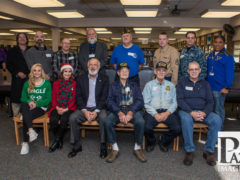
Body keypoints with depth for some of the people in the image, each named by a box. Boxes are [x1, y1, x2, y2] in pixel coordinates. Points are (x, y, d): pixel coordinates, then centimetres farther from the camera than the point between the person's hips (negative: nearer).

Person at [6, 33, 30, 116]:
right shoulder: (12, 51, 11)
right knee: (16, 100, 0)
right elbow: (8, 65, 5)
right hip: (18, 80, -1)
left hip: (30, 79, 1)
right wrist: (17, 73, -8)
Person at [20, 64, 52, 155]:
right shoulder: (27, 84, 15)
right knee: (24, 105, -35)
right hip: (29, 107, 3)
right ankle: (31, 130, -42)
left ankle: (25, 143, -26)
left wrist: (36, 103, -15)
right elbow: (23, 98, 10)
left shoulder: (47, 83, 6)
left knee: (25, 117, -31)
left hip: (41, 107, -3)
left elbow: (48, 99, 0)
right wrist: (29, 101, -13)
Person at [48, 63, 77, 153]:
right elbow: (53, 98, 12)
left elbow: (74, 99, 2)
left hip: (69, 108, -2)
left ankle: (56, 141, -10)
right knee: (53, 120, -28)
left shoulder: (74, 83, 9)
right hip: (58, 108, 2)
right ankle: (60, 141, -6)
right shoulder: (56, 83, 17)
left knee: (64, 120, -32)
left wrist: (66, 109, -10)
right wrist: (57, 108, -7)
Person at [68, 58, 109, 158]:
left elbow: (104, 97, -3)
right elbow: (78, 97, 2)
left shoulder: (104, 79, 6)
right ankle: (77, 145, -6)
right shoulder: (81, 79, 11)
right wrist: (85, 111, -13)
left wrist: (96, 111, -16)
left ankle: (103, 145, -14)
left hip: (98, 108, -2)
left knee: (104, 118, -31)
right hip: (84, 108, 2)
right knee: (73, 118, -23)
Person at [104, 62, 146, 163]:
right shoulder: (113, 86, 18)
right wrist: (120, 113, -17)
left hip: (132, 109, 0)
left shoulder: (134, 85, 20)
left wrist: (130, 113, -15)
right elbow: (110, 102, 3)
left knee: (140, 122, -32)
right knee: (107, 122, -30)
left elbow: (140, 101, 5)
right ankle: (115, 148, -11)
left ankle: (137, 148, -9)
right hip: (117, 110, 0)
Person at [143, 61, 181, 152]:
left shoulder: (171, 85, 18)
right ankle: (151, 142, 9)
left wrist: (167, 113, -10)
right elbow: (146, 103, 2)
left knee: (177, 129, -24)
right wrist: (155, 114, -12)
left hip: (167, 112, 2)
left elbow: (174, 102, 8)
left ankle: (163, 141, 9)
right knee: (147, 128, -29)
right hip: (153, 111, -1)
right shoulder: (149, 85, 12)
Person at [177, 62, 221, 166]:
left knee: (217, 120, -27)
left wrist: (204, 113, -14)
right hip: (186, 111, -2)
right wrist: (191, 112, -18)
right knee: (186, 119, -37)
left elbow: (210, 101, 9)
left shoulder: (205, 84, 17)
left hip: (203, 111, 3)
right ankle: (189, 151, -23)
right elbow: (180, 100, -3)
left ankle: (209, 151, -13)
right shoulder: (182, 83, 9)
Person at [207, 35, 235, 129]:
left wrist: (227, 87, -17)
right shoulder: (210, 55, 12)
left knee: (218, 109, 4)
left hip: (220, 88, -6)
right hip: (209, 86, 6)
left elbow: (230, 73, -11)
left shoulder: (227, 57, -7)